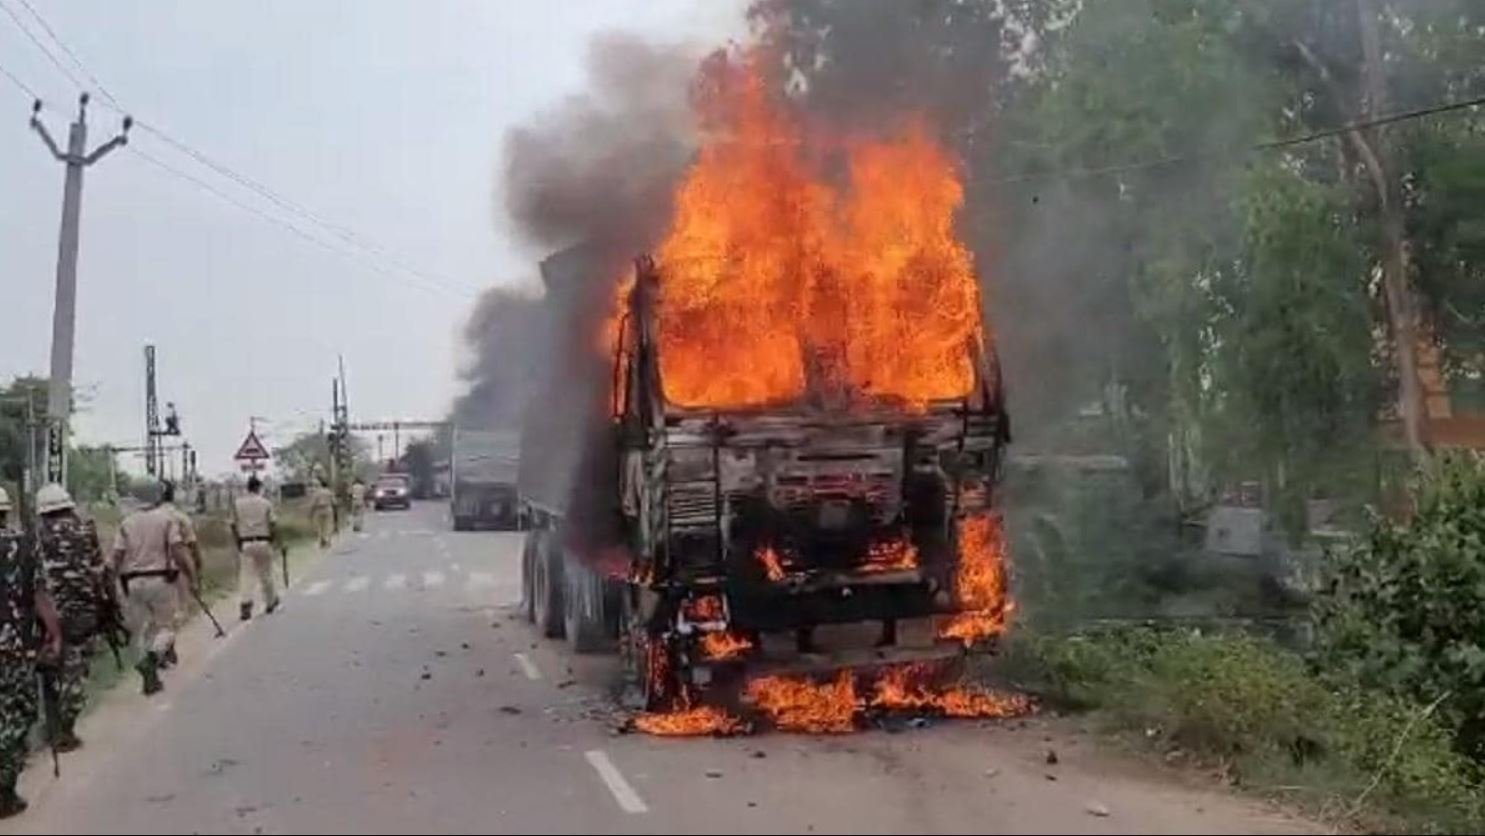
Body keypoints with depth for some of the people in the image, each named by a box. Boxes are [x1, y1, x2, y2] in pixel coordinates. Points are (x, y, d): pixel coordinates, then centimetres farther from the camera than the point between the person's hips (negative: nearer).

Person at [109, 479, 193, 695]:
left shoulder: (127, 522, 9)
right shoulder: (168, 518, -2)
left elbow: (115, 556, 2)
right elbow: (178, 551, -12)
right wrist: (191, 577, -6)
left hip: (133, 581, 3)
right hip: (161, 579, -3)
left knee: (141, 629, 12)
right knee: (165, 626, 7)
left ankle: (150, 678, 9)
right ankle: (151, 658, -22)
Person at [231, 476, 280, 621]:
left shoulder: (237, 504, 2)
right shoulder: (266, 503, -2)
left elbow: (234, 526, 0)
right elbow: (273, 524, -6)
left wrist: (238, 543, 9)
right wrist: (273, 539, 8)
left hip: (245, 543, 0)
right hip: (263, 542, 0)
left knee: (245, 575, -1)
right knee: (265, 574, 13)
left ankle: (245, 605, -12)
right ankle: (270, 602, 26)